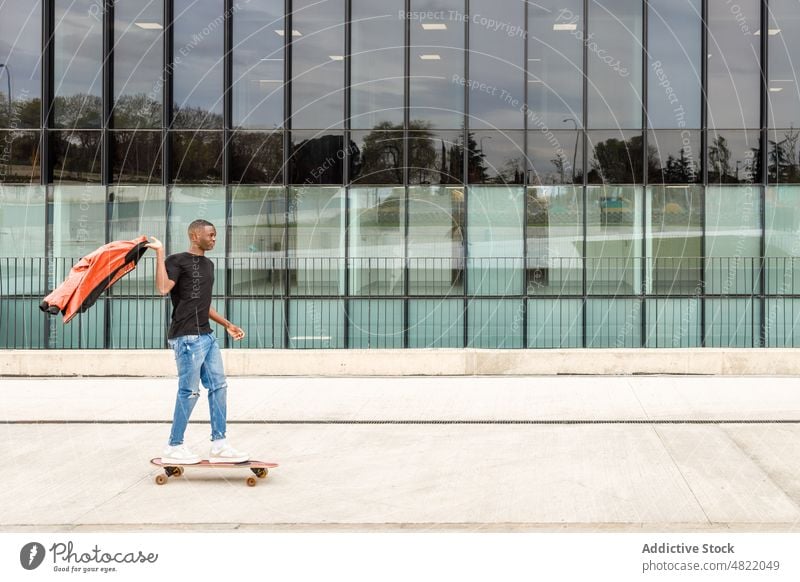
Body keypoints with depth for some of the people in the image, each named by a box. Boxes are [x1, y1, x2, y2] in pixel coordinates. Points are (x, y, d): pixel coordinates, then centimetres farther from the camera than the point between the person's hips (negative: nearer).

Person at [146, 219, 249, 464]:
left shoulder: (208, 264, 20)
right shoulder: (178, 261, -6)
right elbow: (163, 288, -25)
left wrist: (227, 325, 26)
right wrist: (160, 253, -23)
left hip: (207, 336, 9)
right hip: (187, 337, -9)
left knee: (218, 386, 7)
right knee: (189, 391, -6)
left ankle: (219, 445, 12)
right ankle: (174, 447, 4)